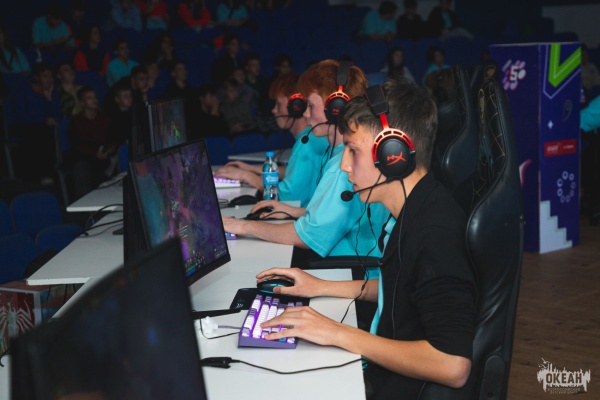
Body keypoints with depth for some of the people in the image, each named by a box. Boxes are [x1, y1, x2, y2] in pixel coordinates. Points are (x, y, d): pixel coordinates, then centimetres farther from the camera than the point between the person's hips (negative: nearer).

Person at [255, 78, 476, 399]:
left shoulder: (437, 233, -27)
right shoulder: (415, 215, 3)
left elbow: (452, 366, -32)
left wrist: (339, 334, -25)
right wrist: (322, 288, 11)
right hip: (380, 371, 9)